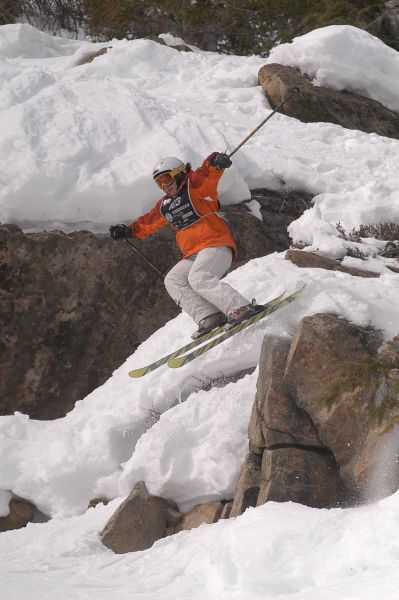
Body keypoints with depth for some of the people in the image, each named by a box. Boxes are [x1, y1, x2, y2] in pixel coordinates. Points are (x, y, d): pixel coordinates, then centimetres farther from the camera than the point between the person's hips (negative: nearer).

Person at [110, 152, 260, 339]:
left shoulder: (195, 186, -1)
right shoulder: (165, 206, 22)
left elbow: (209, 173, -22)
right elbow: (148, 222, 39)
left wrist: (216, 162, -43)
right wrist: (128, 231, 44)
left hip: (217, 245, -8)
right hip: (194, 255, 8)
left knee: (198, 277, -31)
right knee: (173, 280, -11)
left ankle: (242, 308, -37)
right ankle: (209, 317, -26)